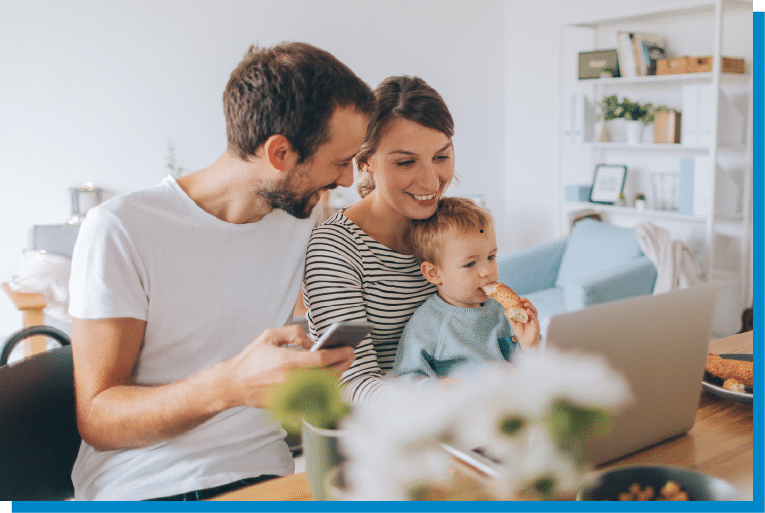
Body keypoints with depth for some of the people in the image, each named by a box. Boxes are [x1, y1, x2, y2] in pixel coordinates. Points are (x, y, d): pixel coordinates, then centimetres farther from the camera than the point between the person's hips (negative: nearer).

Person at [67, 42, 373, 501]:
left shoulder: (305, 216, 4)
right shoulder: (120, 230, -12)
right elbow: (96, 420, -14)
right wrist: (230, 385, -32)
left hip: (260, 476, 4)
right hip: (139, 487, -3)